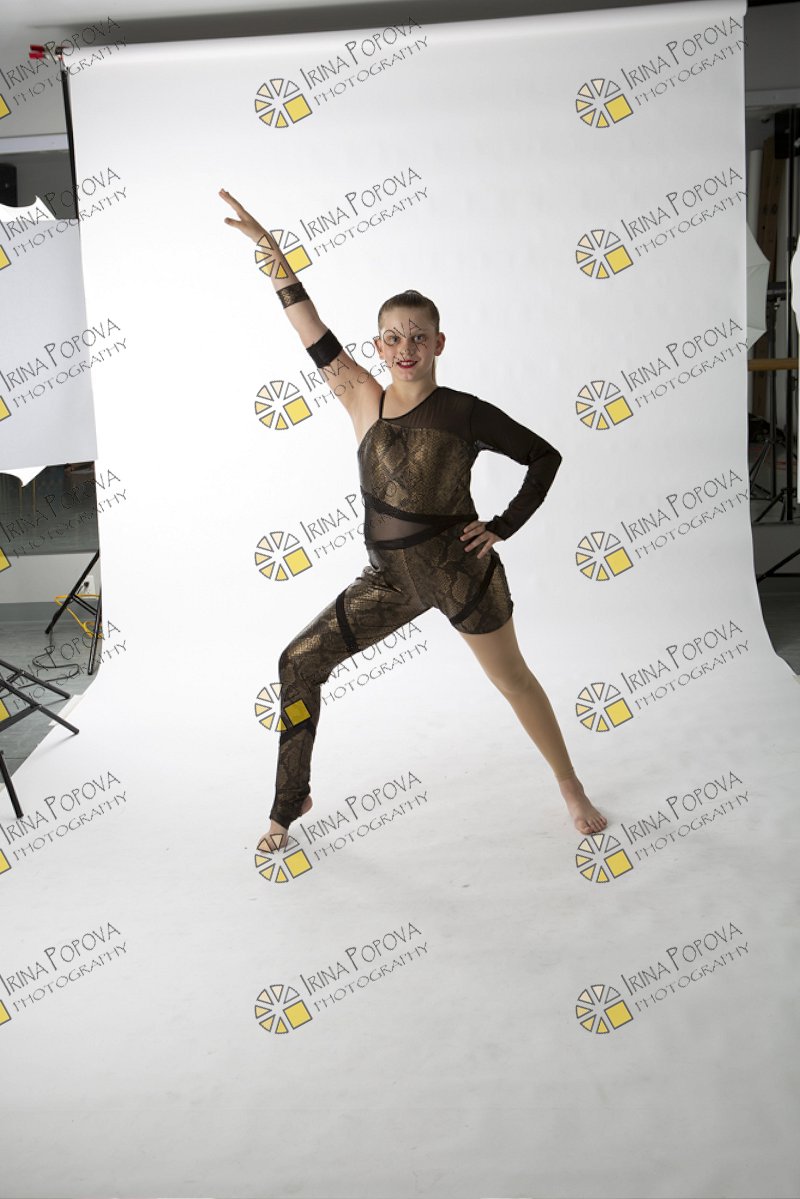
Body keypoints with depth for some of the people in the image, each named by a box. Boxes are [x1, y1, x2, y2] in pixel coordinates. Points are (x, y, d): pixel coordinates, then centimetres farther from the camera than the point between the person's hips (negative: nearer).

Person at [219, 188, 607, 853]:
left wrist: (503, 527, -6)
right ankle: (291, 801, 17)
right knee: (298, 663, 1)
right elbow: (314, 332, -3)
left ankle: (572, 789, 33)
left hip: (459, 569, -4)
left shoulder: (464, 412, -9)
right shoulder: (365, 401, 0)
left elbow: (545, 456, -1)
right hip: (389, 577, 4)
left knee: (512, 678, 10)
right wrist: (270, 249, -6)